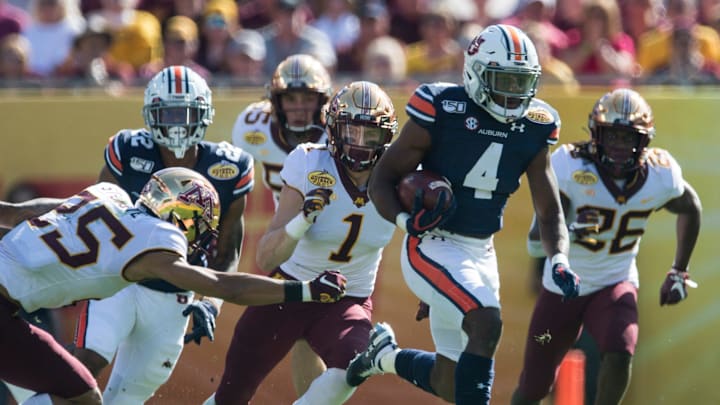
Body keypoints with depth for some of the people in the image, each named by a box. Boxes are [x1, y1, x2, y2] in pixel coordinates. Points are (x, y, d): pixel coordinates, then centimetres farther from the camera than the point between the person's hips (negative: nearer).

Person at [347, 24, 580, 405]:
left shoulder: (533, 129, 1)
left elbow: (550, 211, 8)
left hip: (481, 254, 6)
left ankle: (386, 355, 41)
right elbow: (382, 179, -7)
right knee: (486, 324, -30)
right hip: (434, 247, -6)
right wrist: (406, 220, -27)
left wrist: (559, 260, -12)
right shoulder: (443, 112, -14)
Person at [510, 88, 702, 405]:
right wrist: (569, 233, -49)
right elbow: (535, 242, -28)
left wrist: (679, 272, 10)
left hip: (616, 284, 1)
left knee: (619, 356, -28)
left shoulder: (659, 175, -15)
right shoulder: (570, 167, -24)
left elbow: (690, 208, 10)